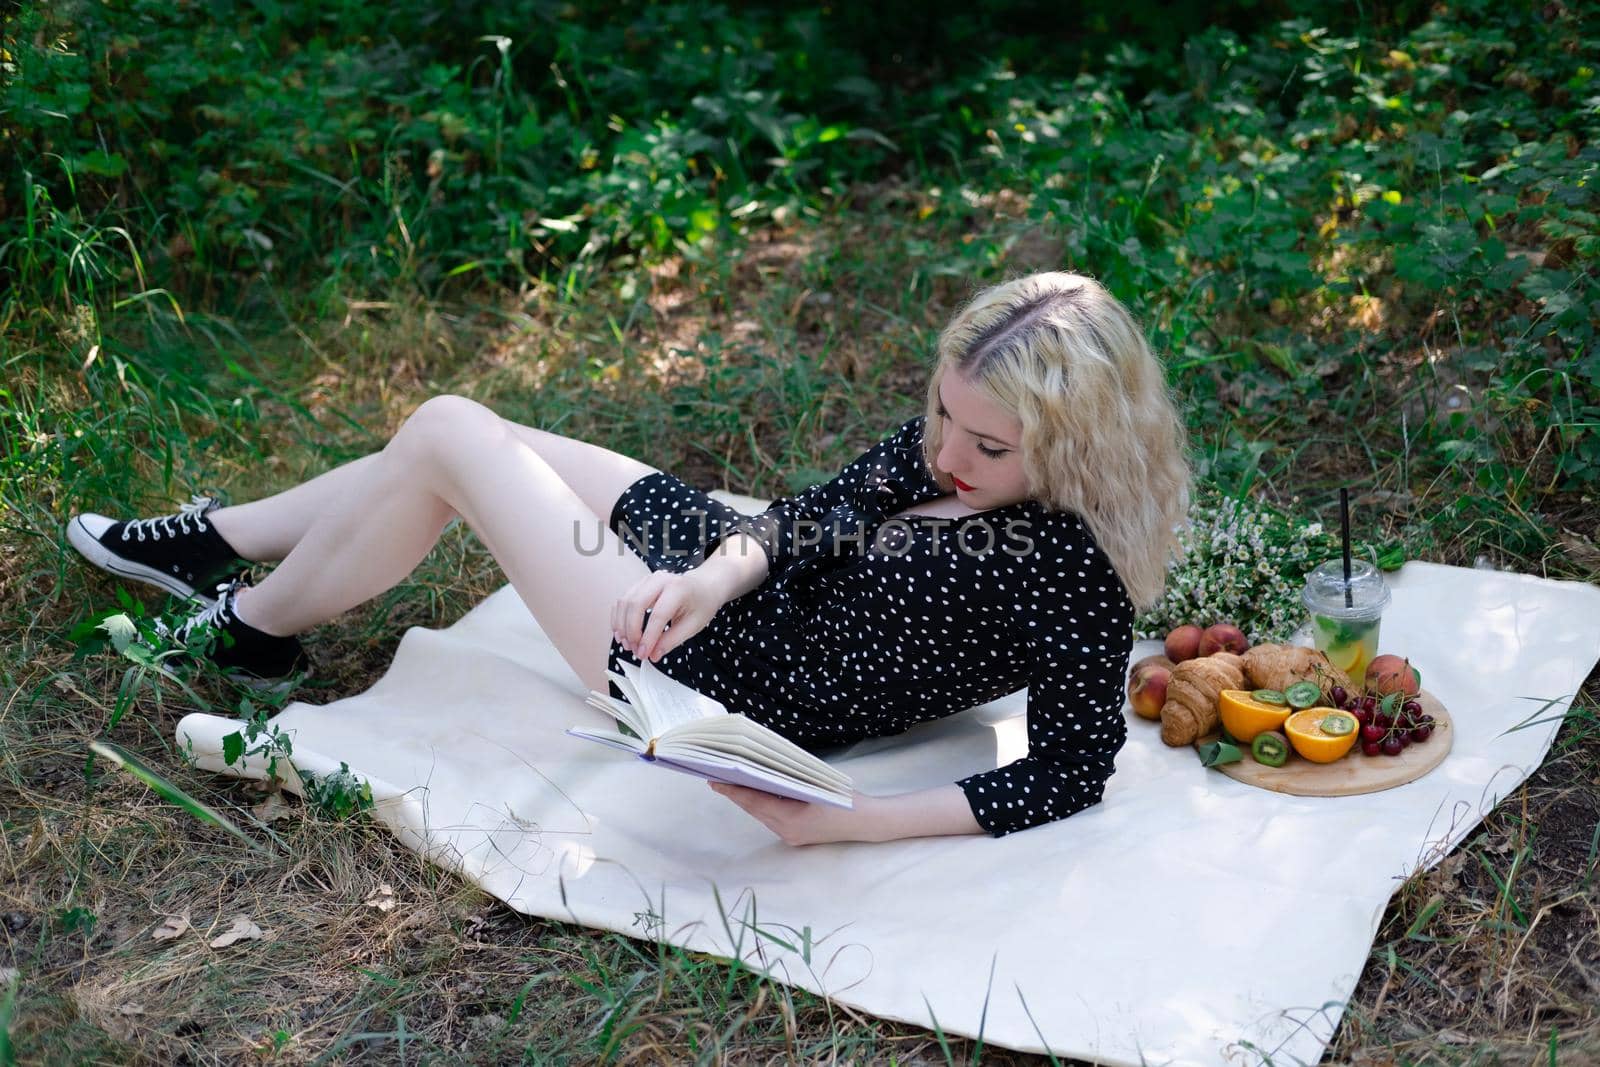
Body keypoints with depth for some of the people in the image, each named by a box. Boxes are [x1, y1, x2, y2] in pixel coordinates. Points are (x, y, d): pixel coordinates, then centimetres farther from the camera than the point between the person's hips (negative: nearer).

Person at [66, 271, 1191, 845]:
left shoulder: (1070, 571, -28)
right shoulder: (956, 446, -6)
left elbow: (1072, 774, -27)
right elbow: (819, 511, -2)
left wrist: (847, 822, -31)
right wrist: (721, 572, -22)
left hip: (724, 687, -8)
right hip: (743, 588, 8)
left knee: (446, 435, -4)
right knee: (454, 430, 15)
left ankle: (254, 632, 22)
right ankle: (206, 544, 38)